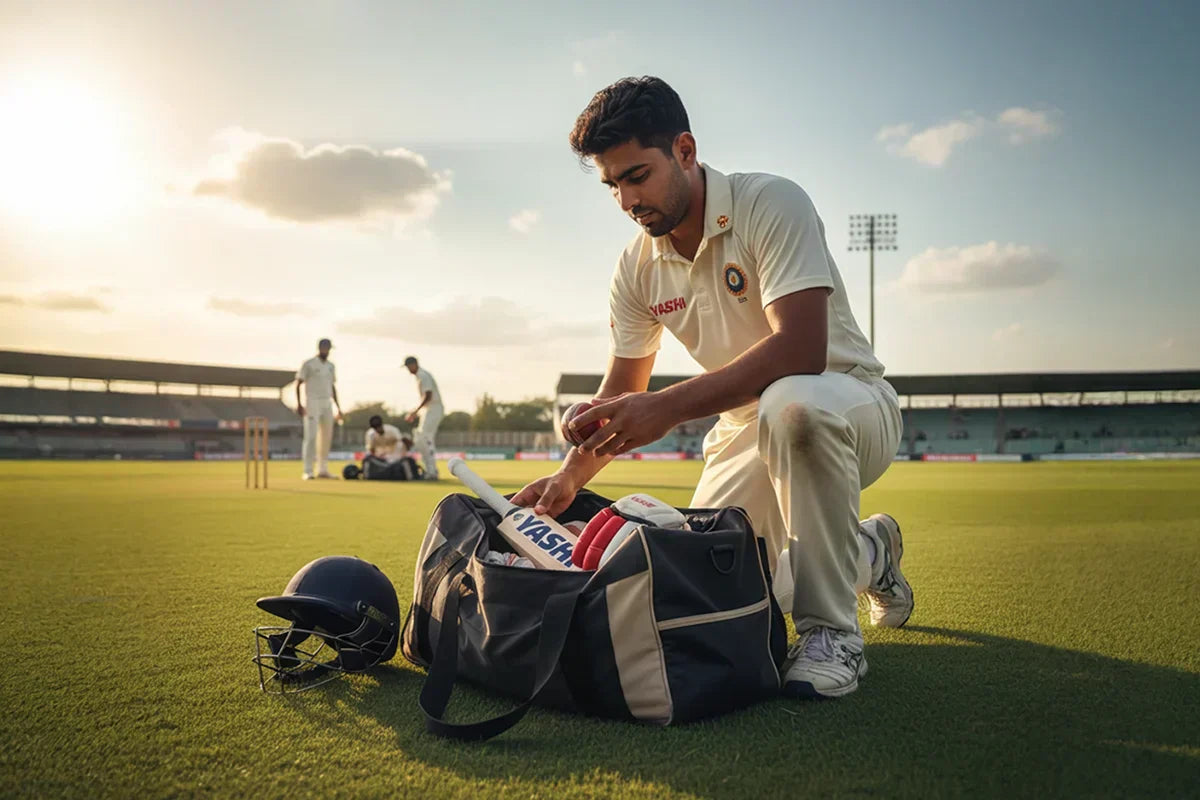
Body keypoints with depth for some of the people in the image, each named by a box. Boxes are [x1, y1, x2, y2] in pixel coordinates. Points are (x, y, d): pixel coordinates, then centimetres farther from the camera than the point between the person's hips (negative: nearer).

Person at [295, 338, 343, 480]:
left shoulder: (330, 365, 14)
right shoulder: (308, 364, -5)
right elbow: (298, 383, -7)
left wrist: (338, 407, 15)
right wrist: (298, 403, -19)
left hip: (327, 404, 7)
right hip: (312, 403, -7)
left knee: (326, 437, 7)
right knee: (311, 436, -12)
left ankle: (323, 470, 14)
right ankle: (307, 472, -11)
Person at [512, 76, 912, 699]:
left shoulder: (771, 204, -20)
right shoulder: (637, 267, 0)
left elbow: (799, 350, -33)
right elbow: (620, 392, 5)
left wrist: (667, 408, -40)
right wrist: (571, 474, -12)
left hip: (850, 401, -6)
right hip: (745, 431, 7)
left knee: (789, 404, -41)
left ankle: (831, 631, -23)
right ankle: (868, 551, 22)